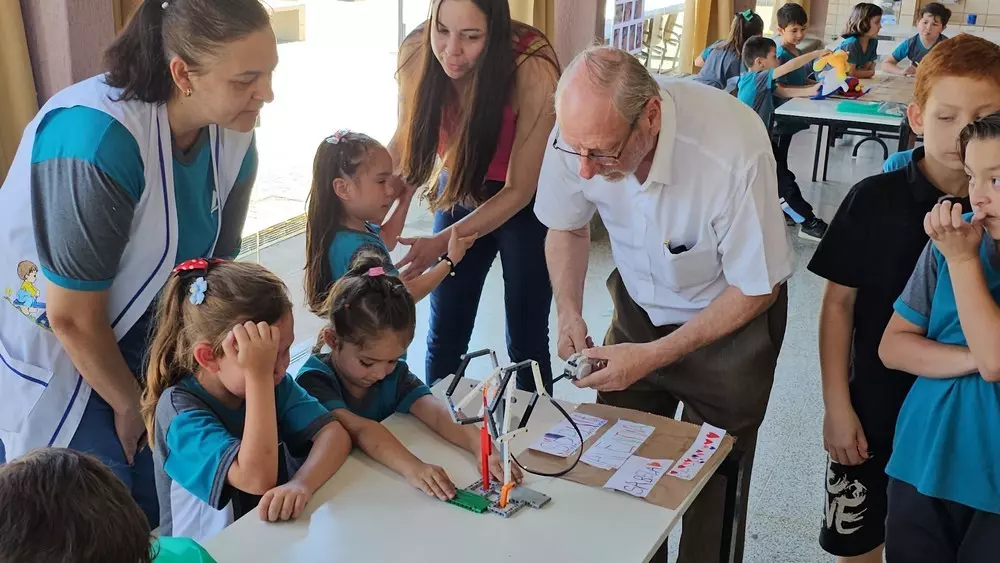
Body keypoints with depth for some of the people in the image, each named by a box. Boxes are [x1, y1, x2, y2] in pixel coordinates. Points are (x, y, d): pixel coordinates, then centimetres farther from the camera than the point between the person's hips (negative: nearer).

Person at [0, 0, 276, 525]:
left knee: (148, 518, 12)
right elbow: (72, 317, -24)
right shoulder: (96, 143, -33)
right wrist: (129, 404, -8)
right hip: (46, 367, -6)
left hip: (134, 348, 6)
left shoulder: (232, 137, -12)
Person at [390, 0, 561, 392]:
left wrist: (442, 243, -33)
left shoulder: (532, 70, -32)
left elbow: (519, 190, -25)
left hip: (528, 202, -3)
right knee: (444, 337, 9)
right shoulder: (416, 52, -22)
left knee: (526, 341, 1)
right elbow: (405, 140, -4)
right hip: (460, 191, 4)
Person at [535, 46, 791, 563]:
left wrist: (654, 356, -24)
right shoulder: (580, 132, -23)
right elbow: (567, 227, -1)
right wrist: (569, 310, -16)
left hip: (731, 317, -3)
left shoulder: (733, 152, -35)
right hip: (640, 307, 4)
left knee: (711, 487, 1)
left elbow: (756, 290, -20)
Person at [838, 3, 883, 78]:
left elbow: (869, 65, 3)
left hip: (848, 77, 7)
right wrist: (871, 72, -13)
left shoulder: (873, 41, -2)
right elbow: (851, 72, -25)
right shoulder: (852, 43, -25)